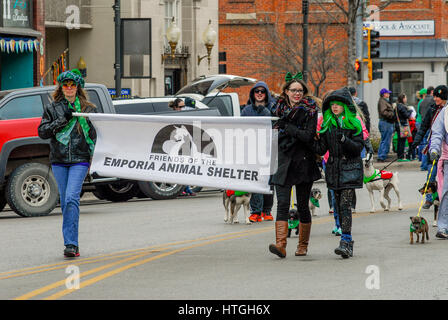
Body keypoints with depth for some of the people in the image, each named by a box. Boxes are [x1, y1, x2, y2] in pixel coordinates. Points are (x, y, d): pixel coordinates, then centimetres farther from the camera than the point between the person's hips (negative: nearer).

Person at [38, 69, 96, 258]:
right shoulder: (52, 109, 10)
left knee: (72, 198, -18)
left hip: (80, 159, -3)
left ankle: (71, 243, -21)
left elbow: (95, 135, 11)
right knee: (65, 201, 5)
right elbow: (42, 132, 0)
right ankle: (72, 244, 14)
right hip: (59, 160, 3)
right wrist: (63, 120, -9)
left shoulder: (88, 109, 8)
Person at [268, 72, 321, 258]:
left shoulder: (310, 110, -1)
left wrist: (287, 127, -15)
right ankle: (280, 245, -21)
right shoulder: (279, 109, 11)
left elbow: (309, 136, -13)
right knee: (282, 204, -11)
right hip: (283, 161, 2)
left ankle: (303, 245, 19)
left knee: (302, 206, 5)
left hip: (303, 162, -2)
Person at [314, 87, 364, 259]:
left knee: (345, 204, -15)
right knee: (339, 207, 7)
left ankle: (346, 242, -21)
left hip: (350, 169, -5)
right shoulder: (327, 125, 10)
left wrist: (344, 140, -23)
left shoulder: (354, 124, -3)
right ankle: (348, 243, 14)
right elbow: (322, 150, 8)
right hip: (334, 169, 5)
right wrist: (315, 142, -11)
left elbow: (358, 148, -9)